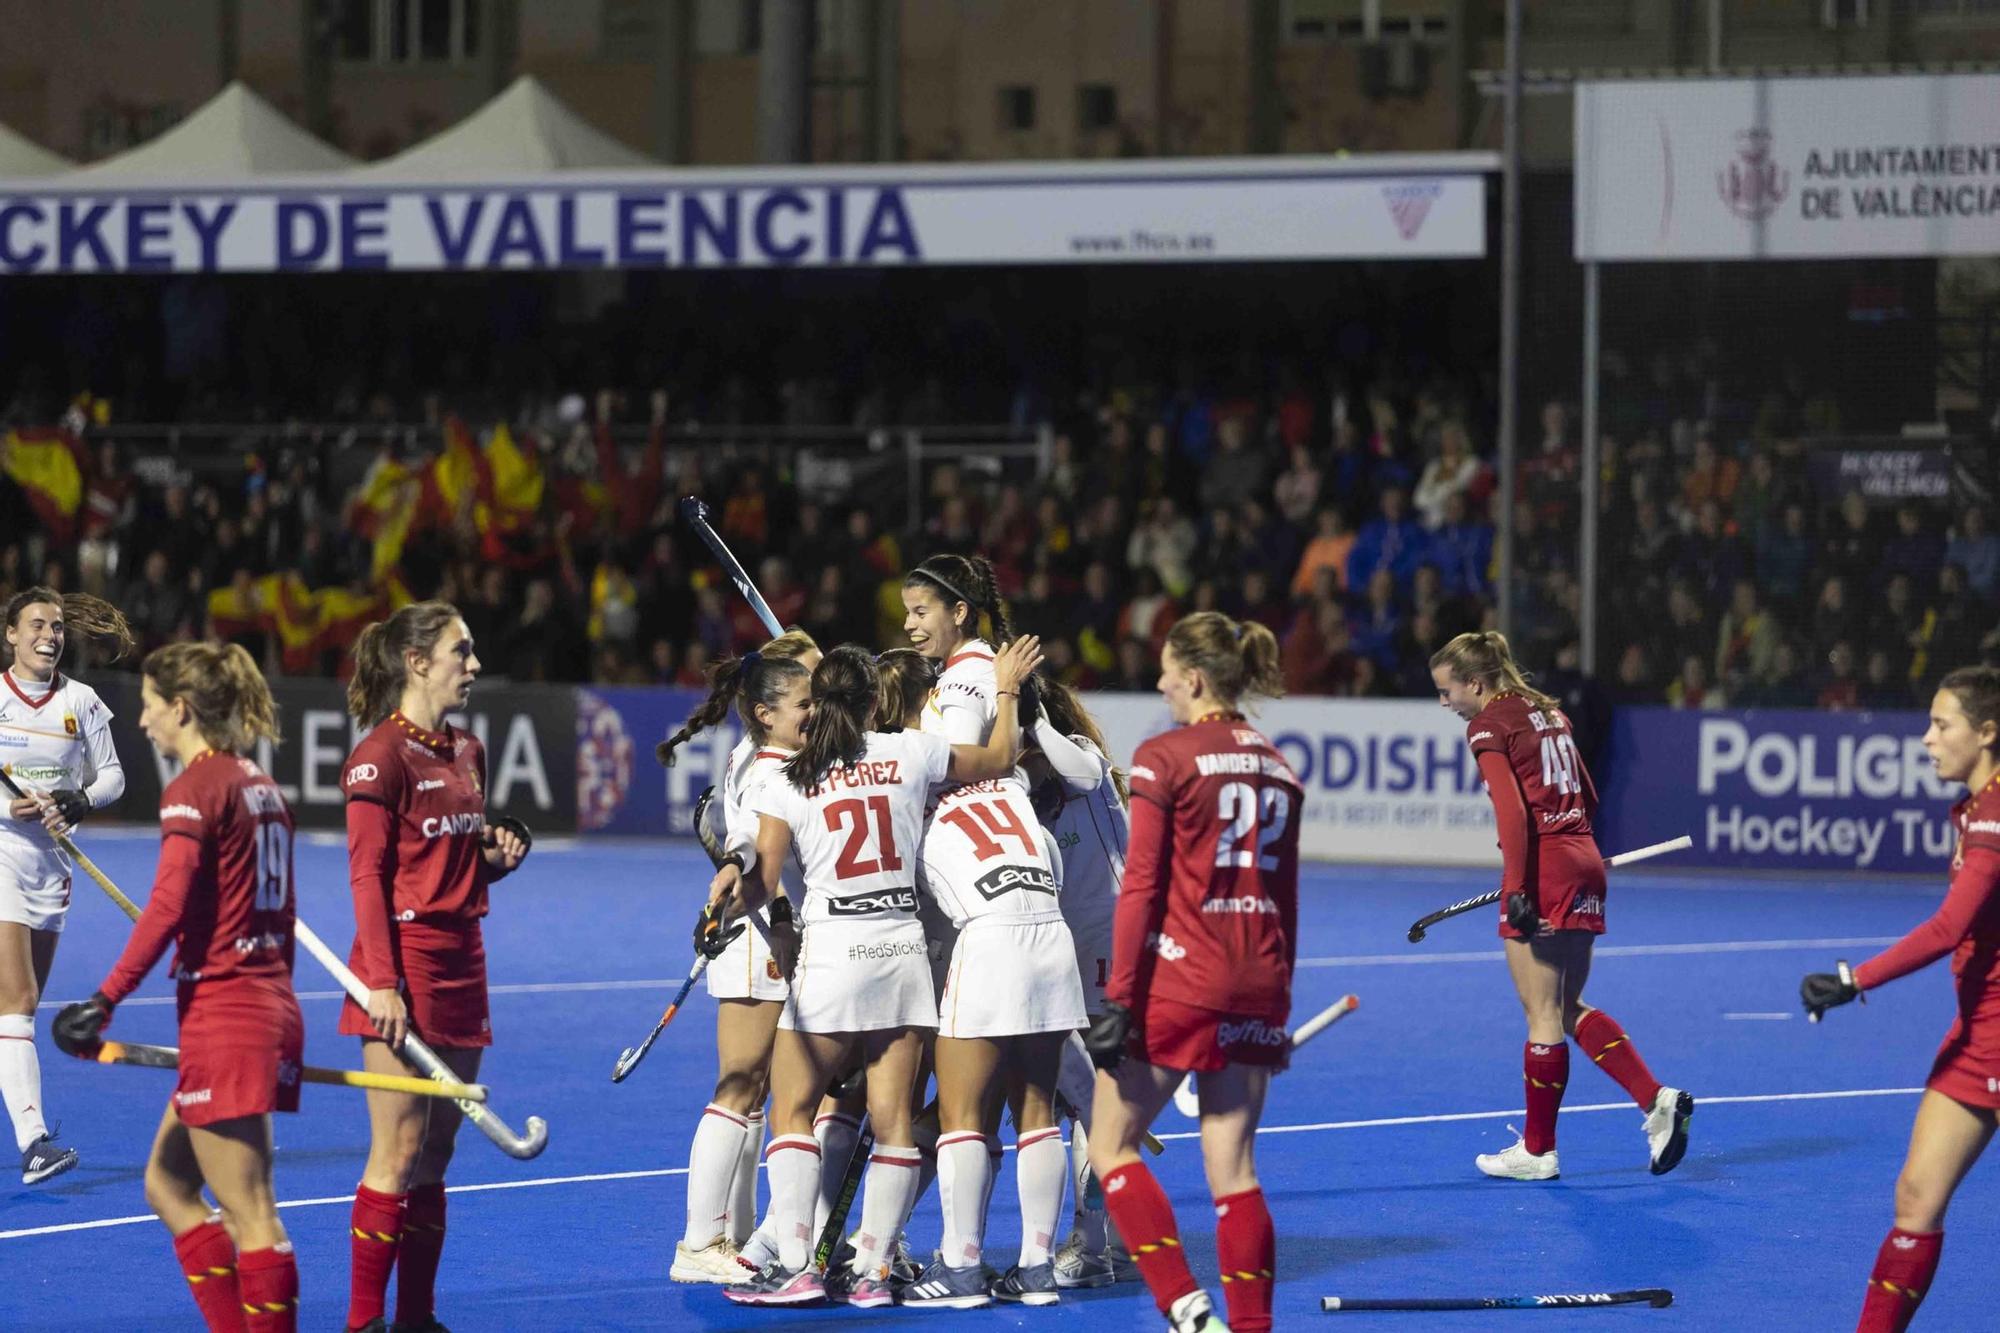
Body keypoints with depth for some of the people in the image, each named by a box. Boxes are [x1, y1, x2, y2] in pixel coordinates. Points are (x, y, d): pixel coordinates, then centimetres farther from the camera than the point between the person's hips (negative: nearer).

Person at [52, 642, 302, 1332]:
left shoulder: (193, 788, -11)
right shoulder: (262, 787, 14)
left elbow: (167, 908, -22)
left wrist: (106, 1000, -25)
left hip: (221, 1012, -9)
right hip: (270, 1006, 9)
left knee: (250, 1213, -7)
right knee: (167, 1184, 17)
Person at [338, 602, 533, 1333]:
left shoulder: (467, 752, 14)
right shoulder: (382, 755, -10)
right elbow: (367, 874, -13)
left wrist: (500, 855, 1)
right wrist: (381, 982, -19)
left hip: (461, 963, 8)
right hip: (406, 963, -8)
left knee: (434, 1158, 9)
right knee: (398, 1155, -8)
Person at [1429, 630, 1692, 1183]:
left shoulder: (1489, 726, -8)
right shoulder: (1548, 712, 16)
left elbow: (1512, 811, -18)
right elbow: (1588, 797, 20)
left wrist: (1517, 888, -21)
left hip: (1542, 867, -8)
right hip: (1584, 862, 8)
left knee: (1543, 1013, 0)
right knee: (1569, 1008, 15)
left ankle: (1538, 1151, 8)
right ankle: (1657, 1100, 2)